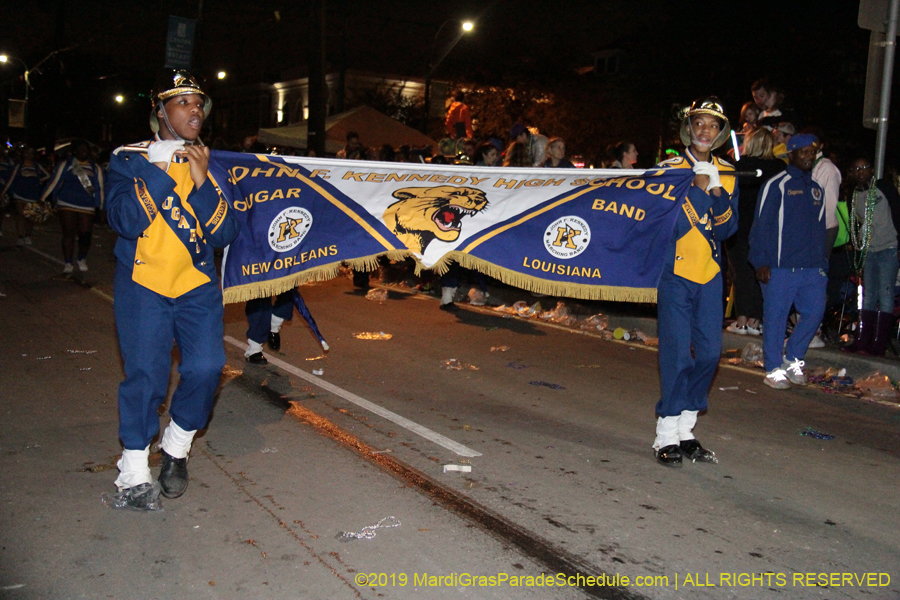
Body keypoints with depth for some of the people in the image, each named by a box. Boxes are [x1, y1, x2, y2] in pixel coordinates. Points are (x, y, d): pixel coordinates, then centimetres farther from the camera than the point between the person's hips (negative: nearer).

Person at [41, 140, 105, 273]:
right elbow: (54, 183, 5)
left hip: (87, 208, 1)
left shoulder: (95, 168, 11)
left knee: (85, 235, -4)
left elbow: (99, 188, 14)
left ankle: (82, 259, 21)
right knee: (69, 234, -3)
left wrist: (99, 206, 12)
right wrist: (43, 200, 4)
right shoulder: (65, 165, 5)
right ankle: (67, 263, 8)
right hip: (66, 206, -1)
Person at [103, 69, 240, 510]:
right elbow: (125, 222, -16)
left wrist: (201, 182, -15)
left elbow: (224, 235, -3)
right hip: (142, 283, -2)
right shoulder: (128, 160, 0)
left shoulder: (212, 167, 8)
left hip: (198, 284, 3)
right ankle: (134, 476, 8)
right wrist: (162, 171, -20)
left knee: (205, 367, -10)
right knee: (145, 374, -7)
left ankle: (175, 452, 16)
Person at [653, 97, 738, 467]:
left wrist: (718, 195, -10)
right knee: (677, 352, -7)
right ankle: (667, 437, 4)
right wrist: (698, 189, -16)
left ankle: (685, 432, 18)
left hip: (709, 274, 5)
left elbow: (727, 230, 4)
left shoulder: (726, 174, 10)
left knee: (709, 352, 4)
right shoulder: (669, 169, -3)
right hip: (675, 271, -5)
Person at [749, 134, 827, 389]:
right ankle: (774, 369, 12)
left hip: (812, 268, 6)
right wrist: (761, 262, -12)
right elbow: (761, 225, -6)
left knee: (815, 311, 2)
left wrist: (823, 262, 14)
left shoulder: (816, 189, 18)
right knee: (776, 317, 0)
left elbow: (820, 228, 21)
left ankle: (793, 359, 22)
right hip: (780, 267, -6)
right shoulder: (777, 185, -2)